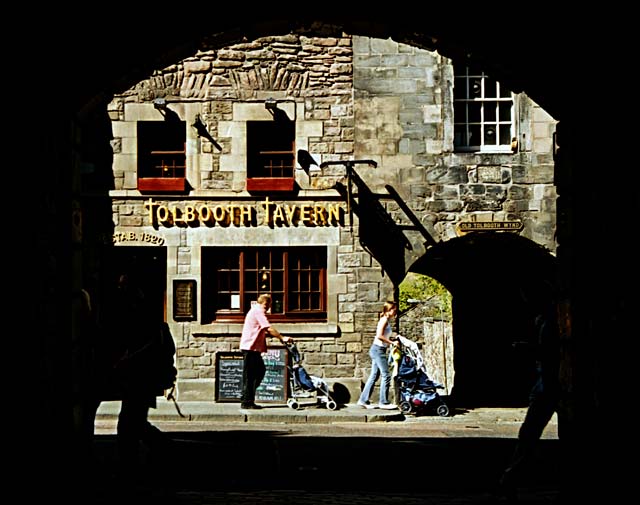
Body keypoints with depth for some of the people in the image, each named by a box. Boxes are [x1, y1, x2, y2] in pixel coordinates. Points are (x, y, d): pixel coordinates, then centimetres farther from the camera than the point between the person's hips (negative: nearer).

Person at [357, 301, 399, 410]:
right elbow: (379, 335, -21)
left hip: (378, 350, 10)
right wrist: (392, 342, -18)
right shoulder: (384, 320, -11)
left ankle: (363, 400, 13)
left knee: (374, 376, 10)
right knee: (386, 375, -7)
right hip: (378, 349, -10)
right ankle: (384, 402, -3)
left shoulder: (387, 321, 17)